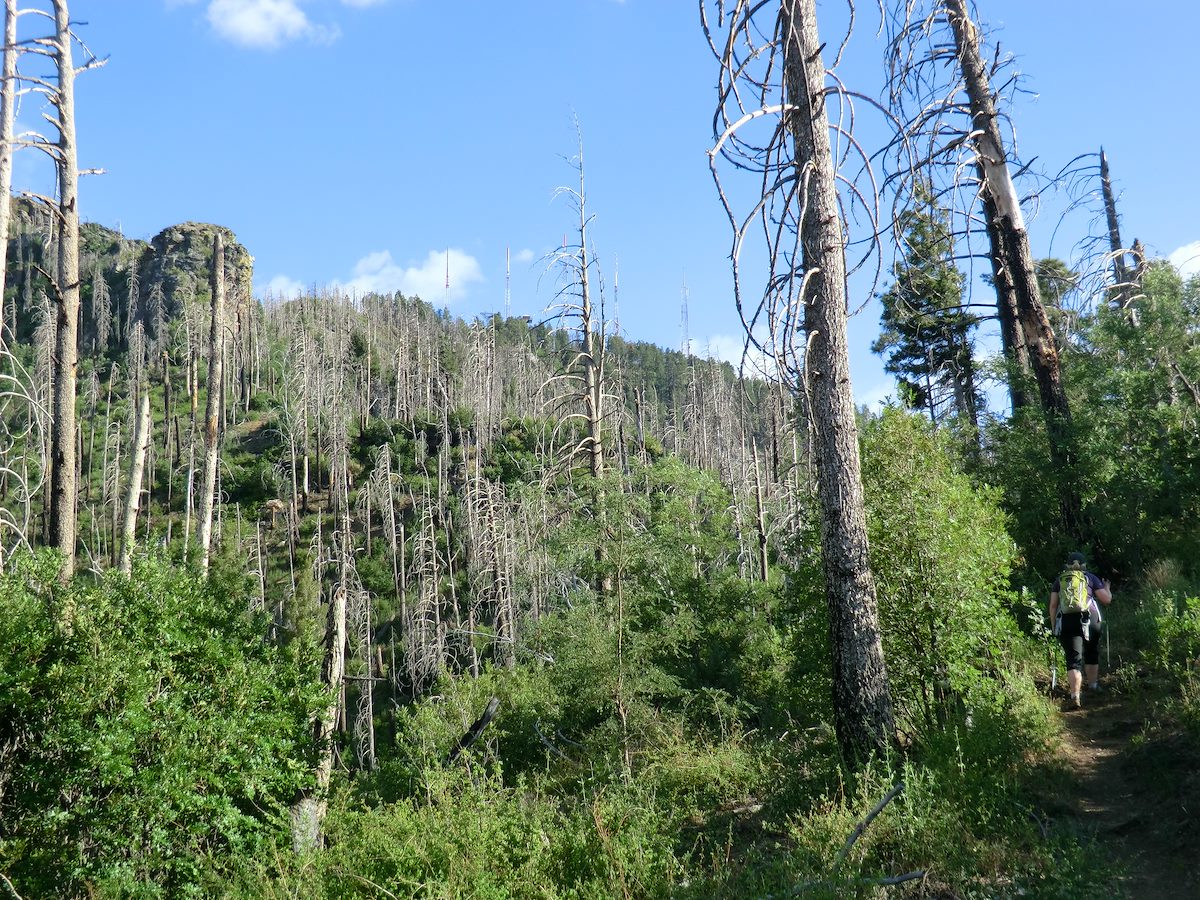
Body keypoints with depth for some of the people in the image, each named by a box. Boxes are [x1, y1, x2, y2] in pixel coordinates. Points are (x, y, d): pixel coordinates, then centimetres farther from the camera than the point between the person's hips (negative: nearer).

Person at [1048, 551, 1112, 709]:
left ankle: (1075, 696, -17)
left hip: (1066, 622, 0)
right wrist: (1107, 588, 28)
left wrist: (1053, 625, 15)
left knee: (1073, 659, -3)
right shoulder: (1090, 577, 8)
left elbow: (1053, 605, 8)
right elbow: (1107, 599, 7)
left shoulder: (1059, 580, 12)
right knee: (1092, 654, 24)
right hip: (1089, 621, 0)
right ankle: (1093, 686, 38)